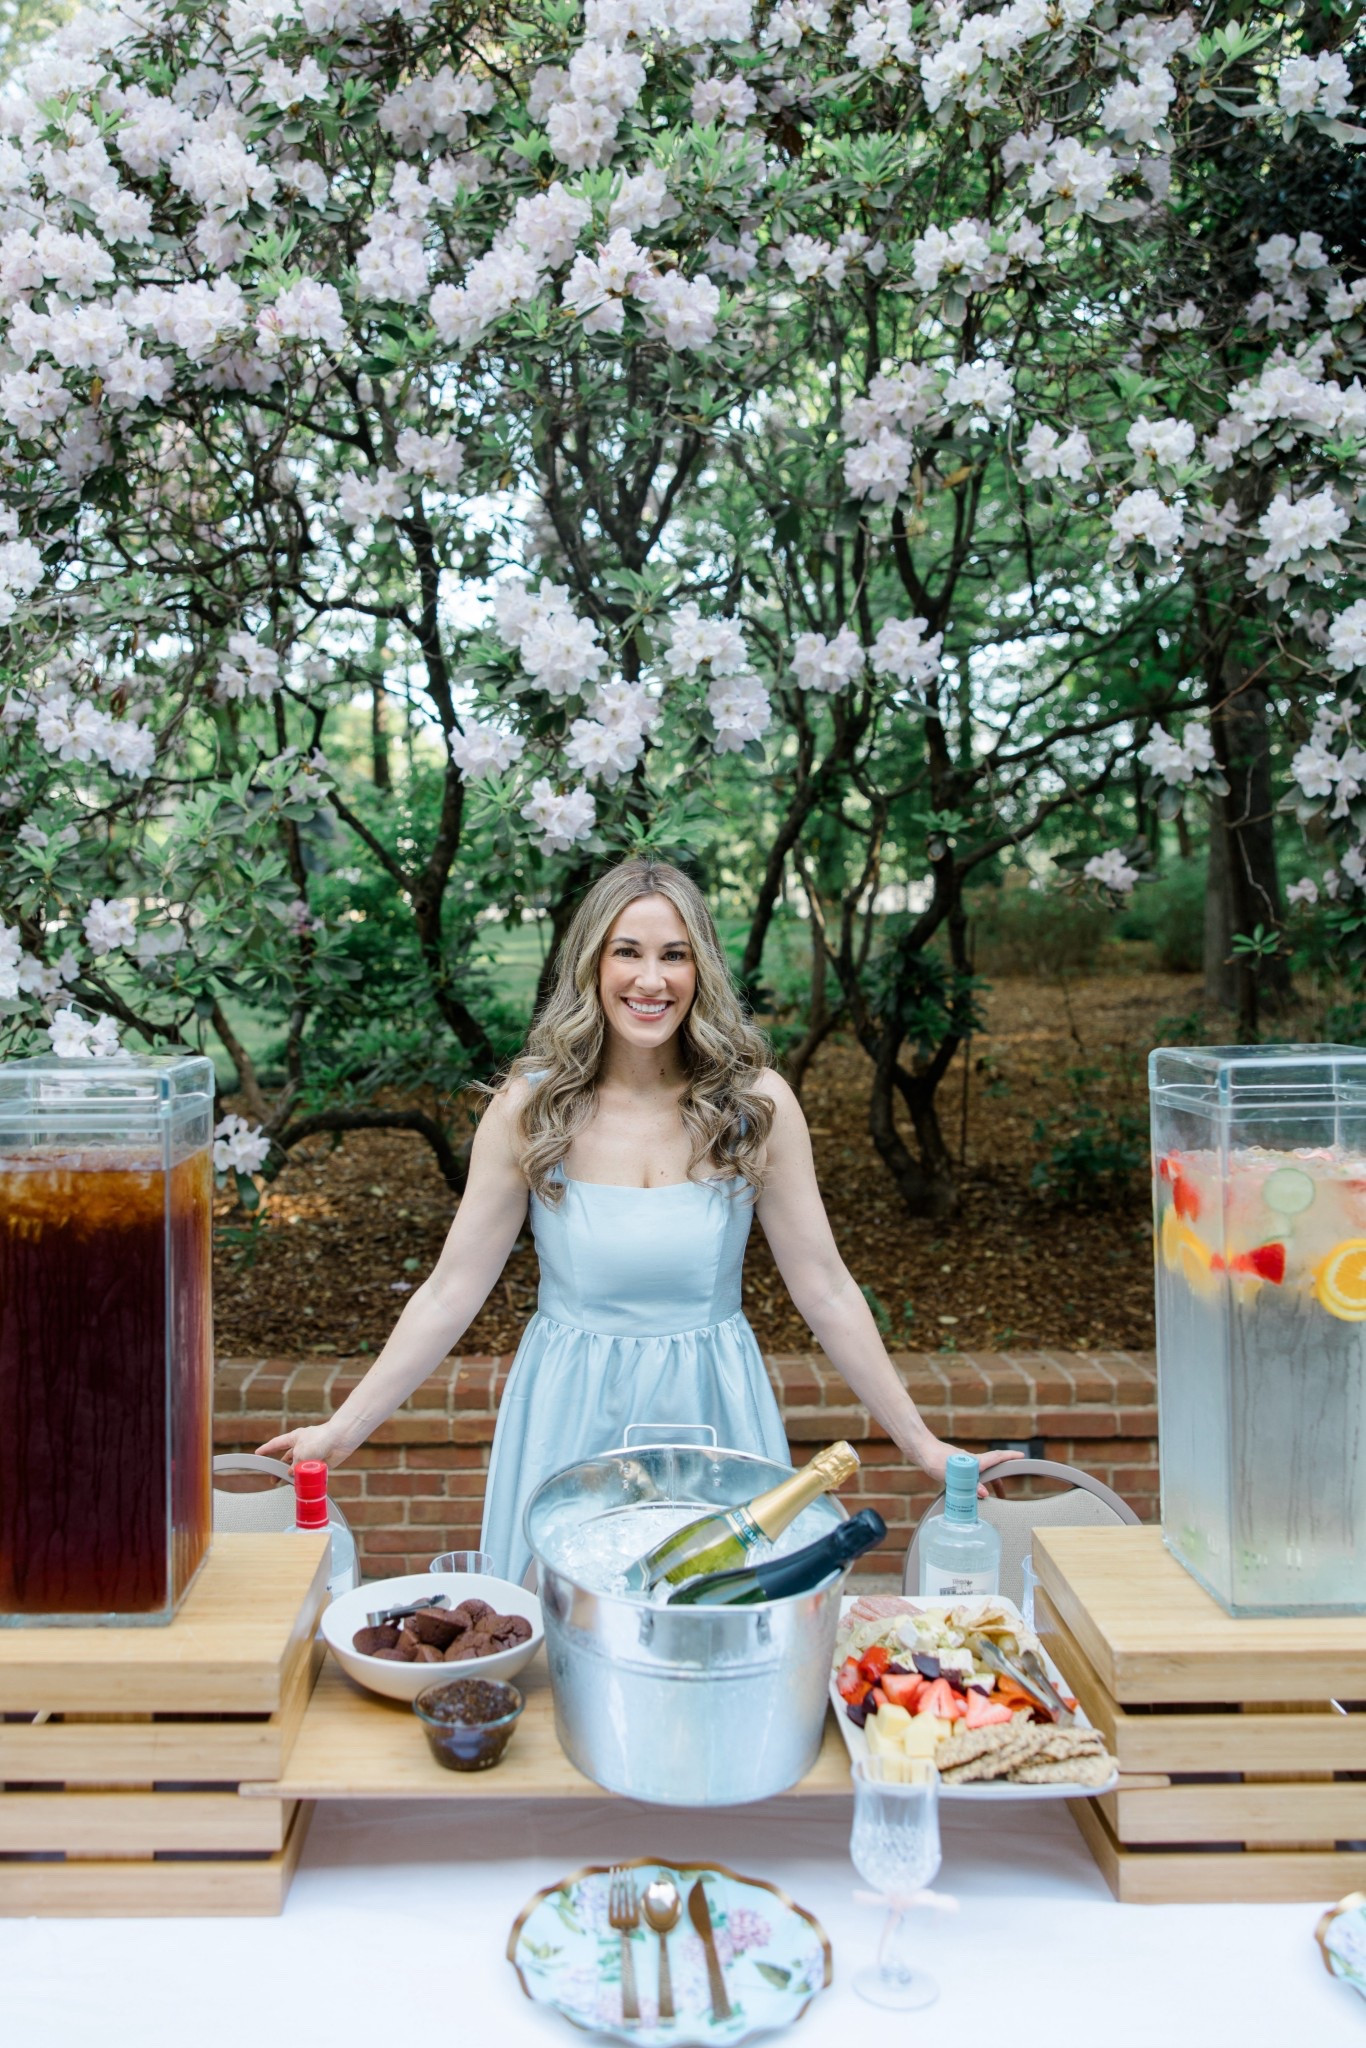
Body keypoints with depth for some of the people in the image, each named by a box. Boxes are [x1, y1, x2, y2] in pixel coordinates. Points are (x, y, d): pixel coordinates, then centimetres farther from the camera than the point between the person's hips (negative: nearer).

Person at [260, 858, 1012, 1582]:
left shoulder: (756, 1103, -7)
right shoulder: (529, 1106, -8)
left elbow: (826, 1291, -3)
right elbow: (451, 1290, -4)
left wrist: (920, 1443, -2)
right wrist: (344, 1428, -6)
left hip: (710, 1411, 1)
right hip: (570, 1418, 0)